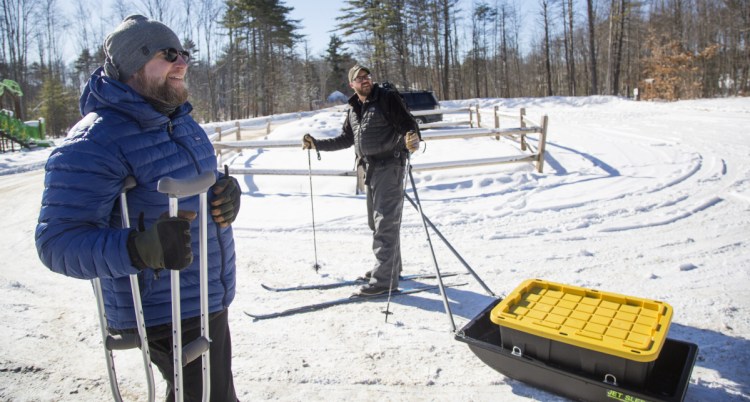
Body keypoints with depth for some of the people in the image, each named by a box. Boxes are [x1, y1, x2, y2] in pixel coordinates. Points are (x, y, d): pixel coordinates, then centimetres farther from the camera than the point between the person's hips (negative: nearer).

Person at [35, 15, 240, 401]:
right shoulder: (93, 142, -22)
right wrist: (139, 248, -42)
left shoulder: (181, 122, 5)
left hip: (210, 297, 9)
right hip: (166, 316, -9)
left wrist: (228, 191, -9)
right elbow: (58, 241, -24)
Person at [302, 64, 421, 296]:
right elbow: (345, 139, 22)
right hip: (370, 168, 8)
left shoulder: (387, 99, -8)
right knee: (376, 222, 16)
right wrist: (317, 144, 18)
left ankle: (385, 278, -5)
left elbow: (408, 125, -14)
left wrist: (413, 140, -36)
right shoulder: (353, 109, 14)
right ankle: (388, 267, 30)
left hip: (389, 166, -8)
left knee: (385, 222, -10)